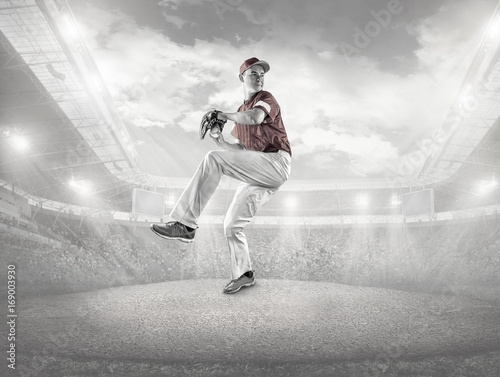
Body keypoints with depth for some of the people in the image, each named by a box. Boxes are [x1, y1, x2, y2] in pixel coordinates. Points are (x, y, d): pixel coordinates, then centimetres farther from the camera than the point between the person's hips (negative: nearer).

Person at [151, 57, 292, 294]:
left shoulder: (265, 98, 2)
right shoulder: (241, 112, 26)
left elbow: (255, 118, -24)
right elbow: (240, 149, 28)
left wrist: (224, 115, -10)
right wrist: (219, 141, 10)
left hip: (276, 163, -8)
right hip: (258, 175, 9)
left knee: (213, 160, -26)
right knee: (231, 225, 8)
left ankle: (185, 224, -29)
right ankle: (243, 275, 23)